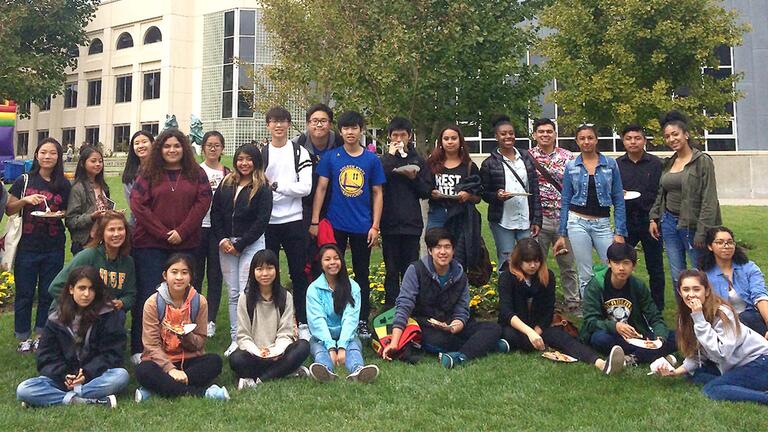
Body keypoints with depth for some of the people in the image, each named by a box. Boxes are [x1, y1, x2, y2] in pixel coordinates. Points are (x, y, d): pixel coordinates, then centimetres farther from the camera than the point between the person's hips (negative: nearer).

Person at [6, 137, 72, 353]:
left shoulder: (64, 185, 2)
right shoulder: (24, 181, 1)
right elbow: (8, 209, 3)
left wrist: (60, 214, -10)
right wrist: (25, 200, -14)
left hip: (54, 249, 1)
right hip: (27, 247, -1)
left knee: (48, 294, 9)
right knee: (24, 293, 6)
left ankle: (41, 335, 23)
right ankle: (23, 337, 19)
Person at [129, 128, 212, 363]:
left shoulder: (196, 174, 9)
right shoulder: (148, 174, 5)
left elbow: (203, 201, 0)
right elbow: (138, 204, -4)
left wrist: (181, 232, -10)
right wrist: (163, 233, -10)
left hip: (185, 245, 2)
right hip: (150, 244, -1)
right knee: (148, 296, -1)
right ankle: (139, 349, 6)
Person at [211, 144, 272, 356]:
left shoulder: (262, 188, -3)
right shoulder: (225, 184, 11)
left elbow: (262, 221, -9)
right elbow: (215, 213, 9)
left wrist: (239, 244, -10)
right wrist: (222, 239, -4)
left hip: (251, 243, -4)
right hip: (226, 243, 4)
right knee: (233, 294, 7)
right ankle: (235, 339, 13)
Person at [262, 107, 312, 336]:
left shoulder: (300, 152, 2)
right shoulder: (261, 154, 8)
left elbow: (305, 187, -8)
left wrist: (275, 185, -12)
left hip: (294, 221, -2)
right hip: (267, 221, 2)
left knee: (298, 274, 3)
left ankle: (303, 323, 11)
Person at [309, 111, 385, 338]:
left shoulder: (372, 159, 2)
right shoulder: (331, 157, 0)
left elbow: (377, 193, 4)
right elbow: (321, 188, 0)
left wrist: (375, 226, -1)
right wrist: (314, 221, -5)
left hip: (363, 227, 1)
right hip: (336, 225, 0)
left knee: (362, 274, 9)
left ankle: (363, 321, 20)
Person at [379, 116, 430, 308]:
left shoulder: (418, 160, 11)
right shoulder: (384, 160, 6)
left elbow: (426, 192, 9)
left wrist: (414, 178, -9)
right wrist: (390, 156, -11)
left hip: (412, 222, 1)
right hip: (389, 222, -1)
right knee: (392, 269, 5)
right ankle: (390, 308, 13)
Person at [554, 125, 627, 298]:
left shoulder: (610, 164, 2)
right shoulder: (571, 167, 4)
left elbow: (618, 200, 3)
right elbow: (565, 202, 7)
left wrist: (620, 232, -3)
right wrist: (562, 234, 5)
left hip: (603, 224, 0)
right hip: (578, 223, 0)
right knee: (585, 276, 3)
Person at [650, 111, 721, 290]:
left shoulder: (702, 161, -9)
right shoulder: (669, 163, 11)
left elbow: (709, 200, -14)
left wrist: (702, 232, -17)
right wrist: (653, 218, 9)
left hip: (691, 225, -6)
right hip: (669, 222, 6)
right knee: (677, 276, 11)